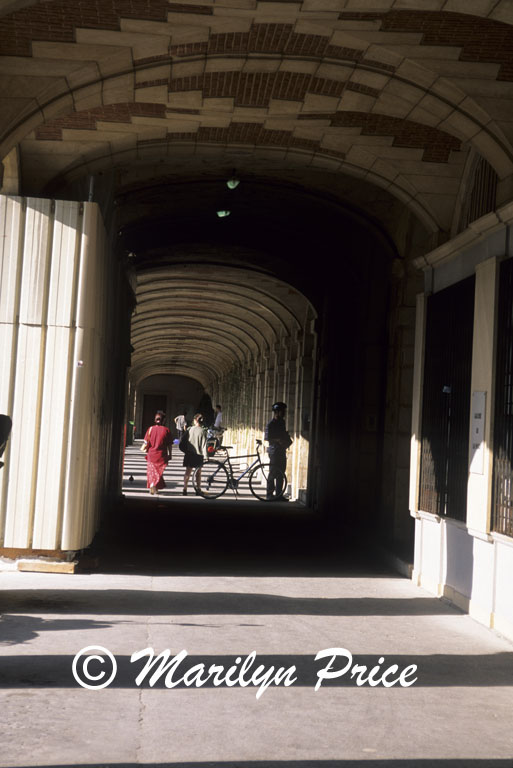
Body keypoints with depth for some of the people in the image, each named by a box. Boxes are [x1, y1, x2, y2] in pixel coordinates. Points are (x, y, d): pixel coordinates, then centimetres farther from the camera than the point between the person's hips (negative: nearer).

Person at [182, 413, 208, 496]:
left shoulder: (189, 429, -2)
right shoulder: (202, 431, -10)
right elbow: (204, 445, -12)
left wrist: (185, 451, 15)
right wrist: (205, 456, -9)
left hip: (189, 454, 2)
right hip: (198, 454, -2)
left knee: (188, 472, 6)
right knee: (198, 473, 11)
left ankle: (185, 489, -4)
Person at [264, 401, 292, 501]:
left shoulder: (281, 422, 15)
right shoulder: (271, 424, -10)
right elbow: (267, 437, -16)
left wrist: (287, 440, 7)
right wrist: (278, 440, -20)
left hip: (282, 451, 8)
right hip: (274, 451, -8)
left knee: (280, 473, 9)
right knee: (273, 473, -6)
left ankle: (279, 495, 14)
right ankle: (270, 495, -1)